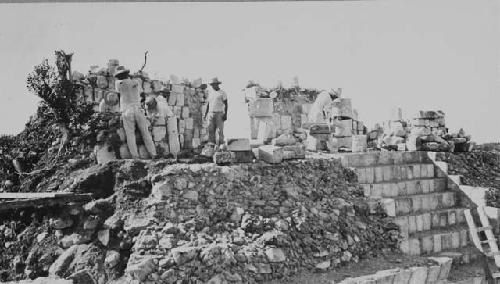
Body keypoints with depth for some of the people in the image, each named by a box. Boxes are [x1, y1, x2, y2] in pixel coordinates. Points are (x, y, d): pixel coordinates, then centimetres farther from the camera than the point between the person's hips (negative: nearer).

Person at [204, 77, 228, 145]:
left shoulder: (222, 93, 2)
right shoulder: (210, 93, 17)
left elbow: (226, 104, -1)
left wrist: (225, 114, -10)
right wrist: (206, 114, 14)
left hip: (219, 113, -4)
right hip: (211, 113, 4)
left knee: (220, 130, -7)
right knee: (211, 130, -2)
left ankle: (221, 144, -4)